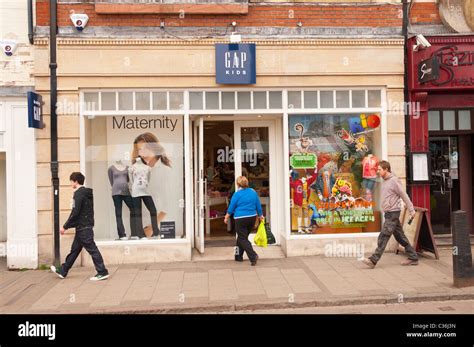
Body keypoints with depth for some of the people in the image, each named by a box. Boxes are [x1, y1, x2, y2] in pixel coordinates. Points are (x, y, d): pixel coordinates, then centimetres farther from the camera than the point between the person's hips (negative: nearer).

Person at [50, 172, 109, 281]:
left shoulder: (79, 194, -14)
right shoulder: (87, 193, 15)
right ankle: (63, 271, 28)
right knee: (75, 249, 17)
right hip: (86, 226, 10)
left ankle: (102, 272, -3)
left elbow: (75, 213, -19)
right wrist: (69, 225, 21)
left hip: (83, 227, -10)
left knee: (92, 249, -6)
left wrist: (65, 226, -10)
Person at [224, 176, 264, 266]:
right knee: (242, 237, 19)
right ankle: (239, 256, 28)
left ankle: (253, 256, -16)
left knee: (243, 239, 0)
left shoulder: (237, 194, -11)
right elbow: (258, 205, 9)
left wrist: (226, 217, 9)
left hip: (240, 219, -6)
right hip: (252, 218, 6)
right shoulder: (253, 192, 3)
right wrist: (260, 215, 22)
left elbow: (231, 208, -5)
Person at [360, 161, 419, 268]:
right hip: (388, 213, 9)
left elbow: (404, 196, -11)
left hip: (393, 213, -9)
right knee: (400, 236, 13)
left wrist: (411, 210, -8)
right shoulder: (384, 181, 13)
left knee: (383, 236, -10)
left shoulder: (394, 181, -13)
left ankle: (373, 260, -11)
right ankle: (413, 258, 23)